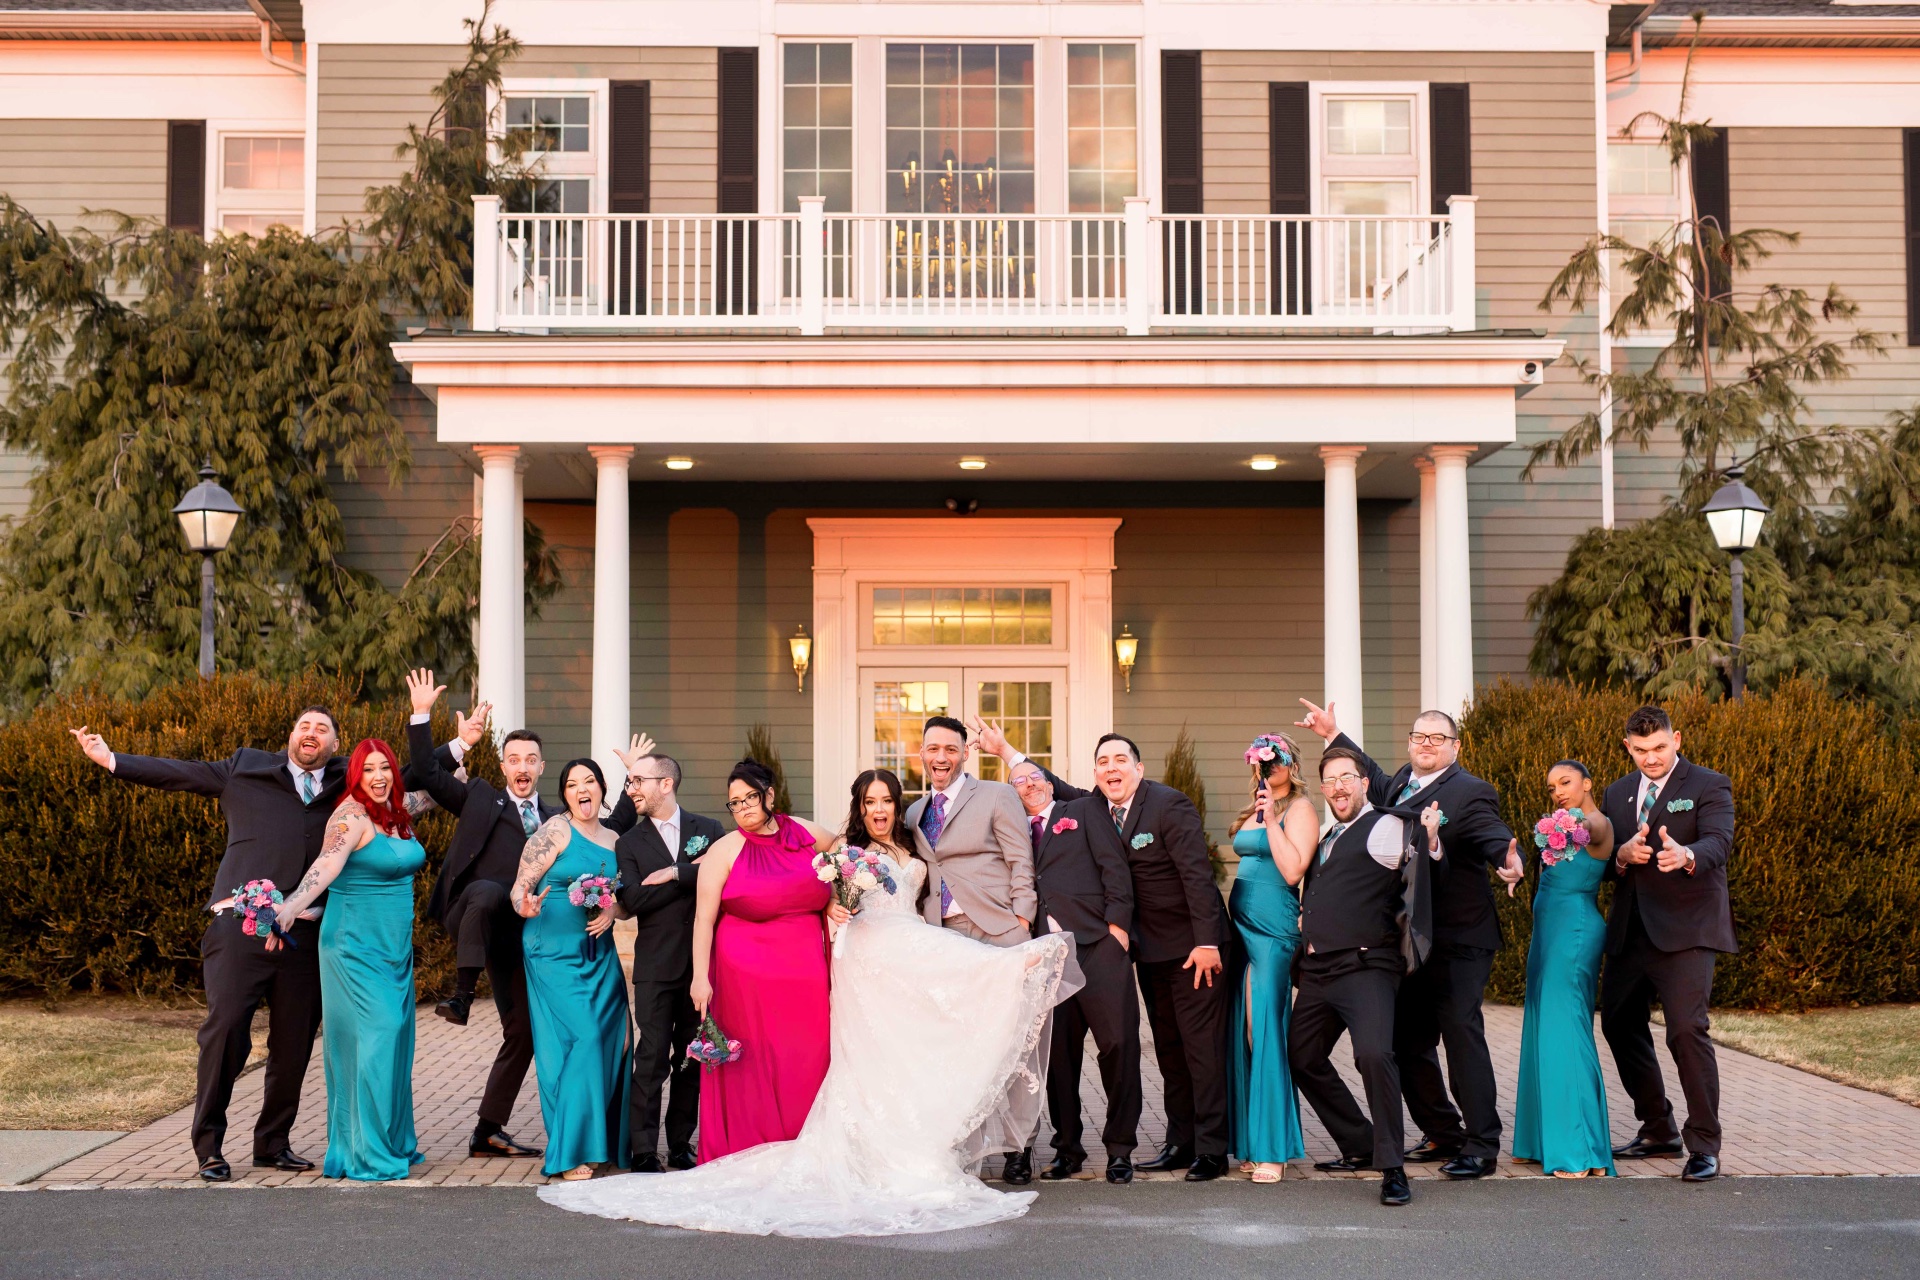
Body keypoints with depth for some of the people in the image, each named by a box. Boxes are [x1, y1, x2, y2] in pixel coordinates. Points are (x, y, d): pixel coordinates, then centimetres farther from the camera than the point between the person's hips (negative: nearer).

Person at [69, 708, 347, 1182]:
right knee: (225, 1026, -11)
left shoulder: (345, 783, 17)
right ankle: (209, 1146, 1)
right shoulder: (246, 768, 15)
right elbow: (179, 773, 16)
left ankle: (273, 1143, 18)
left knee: (294, 1041, 3)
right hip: (240, 924, -2)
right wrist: (112, 760, 12)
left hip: (305, 930, 2)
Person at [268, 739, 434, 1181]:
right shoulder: (352, 817, -16)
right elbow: (324, 868, -30)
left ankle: (393, 1142, 22)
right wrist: (286, 911, -44)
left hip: (394, 949, 8)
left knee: (394, 1041, 12)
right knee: (373, 1038, -12)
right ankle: (368, 1156, -7)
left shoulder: (398, 811, 8)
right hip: (356, 944, -8)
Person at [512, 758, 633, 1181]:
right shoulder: (555, 831, -5)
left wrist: (611, 913, -3)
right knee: (578, 1042, -13)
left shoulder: (614, 841, 12)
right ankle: (570, 1152, -6)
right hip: (555, 953, -6)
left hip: (599, 956, 6)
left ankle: (604, 1142, 16)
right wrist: (526, 906, -30)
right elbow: (521, 886, -8)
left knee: (608, 1043, 3)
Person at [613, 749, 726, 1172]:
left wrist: (676, 874, -14)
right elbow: (633, 901, -9)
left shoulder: (708, 830, 7)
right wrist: (696, 877, -11)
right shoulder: (629, 843, 6)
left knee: (692, 1059, 8)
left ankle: (681, 1143, 18)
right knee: (651, 1061, -4)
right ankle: (643, 1152, 2)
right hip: (656, 967, -1)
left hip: (702, 960, 1)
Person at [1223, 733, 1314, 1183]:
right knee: (1242, 1032, 8)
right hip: (1241, 925, 8)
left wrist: (1270, 820, -16)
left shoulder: (1300, 809, -6)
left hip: (1274, 928, -8)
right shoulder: (1254, 809, 18)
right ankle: (1251, 1143, 14)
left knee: (1266, 1030, -10)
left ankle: (1273, 1149, -7)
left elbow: (1292, 870, -17)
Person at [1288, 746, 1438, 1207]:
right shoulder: (1329, 839, 22)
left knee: (1374, 1054, -26)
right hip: (1318, 970, 9)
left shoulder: (1385, 827, -3)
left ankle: (1392, 1168, -17)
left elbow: (1417, 870, -17)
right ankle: (1359, 1147, 28)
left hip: (1365, 966, -9)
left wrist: (1430, 840, -32)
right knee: (1303, 1057, 15)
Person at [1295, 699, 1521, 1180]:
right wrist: (1333, 734, 36)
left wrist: (1508, 859, -49)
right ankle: (1441, 1134, 27)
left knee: (1462, 1034, -10)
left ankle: (1481, 1146, -3)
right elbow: (1376, 782, 34)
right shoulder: (1402, 783, 12)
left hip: (1457, 942, -8)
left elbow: (1492, 833, -26)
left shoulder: (1469, 793, -11)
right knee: (1408, 1042, 12)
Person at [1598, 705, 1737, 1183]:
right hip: (1629, 931, 7)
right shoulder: (1617, 794, 16)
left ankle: (1704, 1145, -6)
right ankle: (1658, 1131, 28)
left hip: (1684, 931, -7)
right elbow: (1600, 863, 13)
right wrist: (1622, 855, -11)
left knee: (1686, 1029, -16)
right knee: (1619, 1025, 12)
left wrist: (1686, 855, -41)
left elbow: (1719, 842, -18)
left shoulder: (1709, 786, -2)